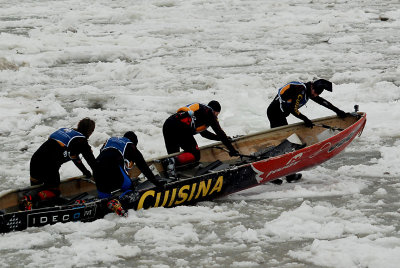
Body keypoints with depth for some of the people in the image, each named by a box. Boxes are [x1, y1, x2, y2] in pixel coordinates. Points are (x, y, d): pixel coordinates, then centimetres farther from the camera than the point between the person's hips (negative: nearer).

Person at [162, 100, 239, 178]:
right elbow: (219, 131, 10)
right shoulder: (209, 112, 14)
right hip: (181, 128, -8)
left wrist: (222, 138, 48)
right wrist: (232, 150, 14)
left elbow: (203, 133, 45)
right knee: (195, 155, -3)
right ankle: (173, 161, -27)